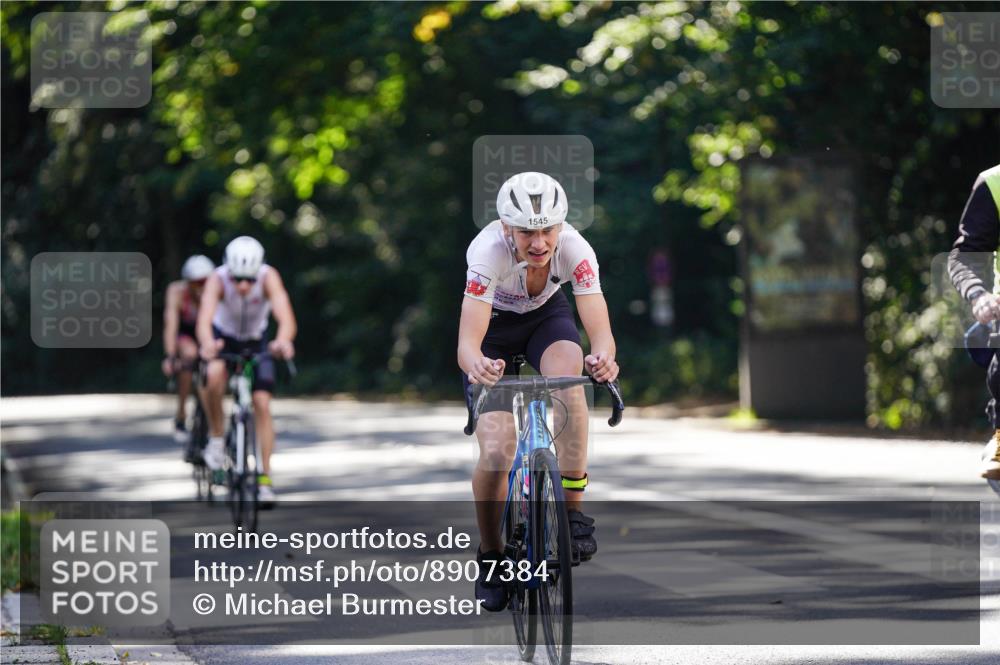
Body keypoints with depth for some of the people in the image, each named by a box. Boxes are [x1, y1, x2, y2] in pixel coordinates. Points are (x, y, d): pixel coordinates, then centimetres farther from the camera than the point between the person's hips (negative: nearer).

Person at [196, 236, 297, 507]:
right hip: (223, 335, -1)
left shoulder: (268, 277, -33)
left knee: (262, 404, -10)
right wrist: (207, 344, -71)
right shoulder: (218, 279, -34)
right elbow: (204, 319, -49)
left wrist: (283, 340, -69)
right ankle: (216, 438, -11)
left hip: (256, 340, 1)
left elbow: (286, 317, -46)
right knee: (215, 374, -33)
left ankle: (265, 479, 0)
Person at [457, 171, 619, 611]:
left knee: (568, 376, -34)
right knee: (496, 452, -17)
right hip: (494, 325, -1)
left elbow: (600, 330, -39)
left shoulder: (574, 248, -31)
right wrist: (475, 363, -68)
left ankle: (573, 510, -23)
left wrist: (603, 357, -62)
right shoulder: (490, 251, -37)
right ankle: (489, 557, 7)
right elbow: (467, 343, -44)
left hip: (545, 315, 1)